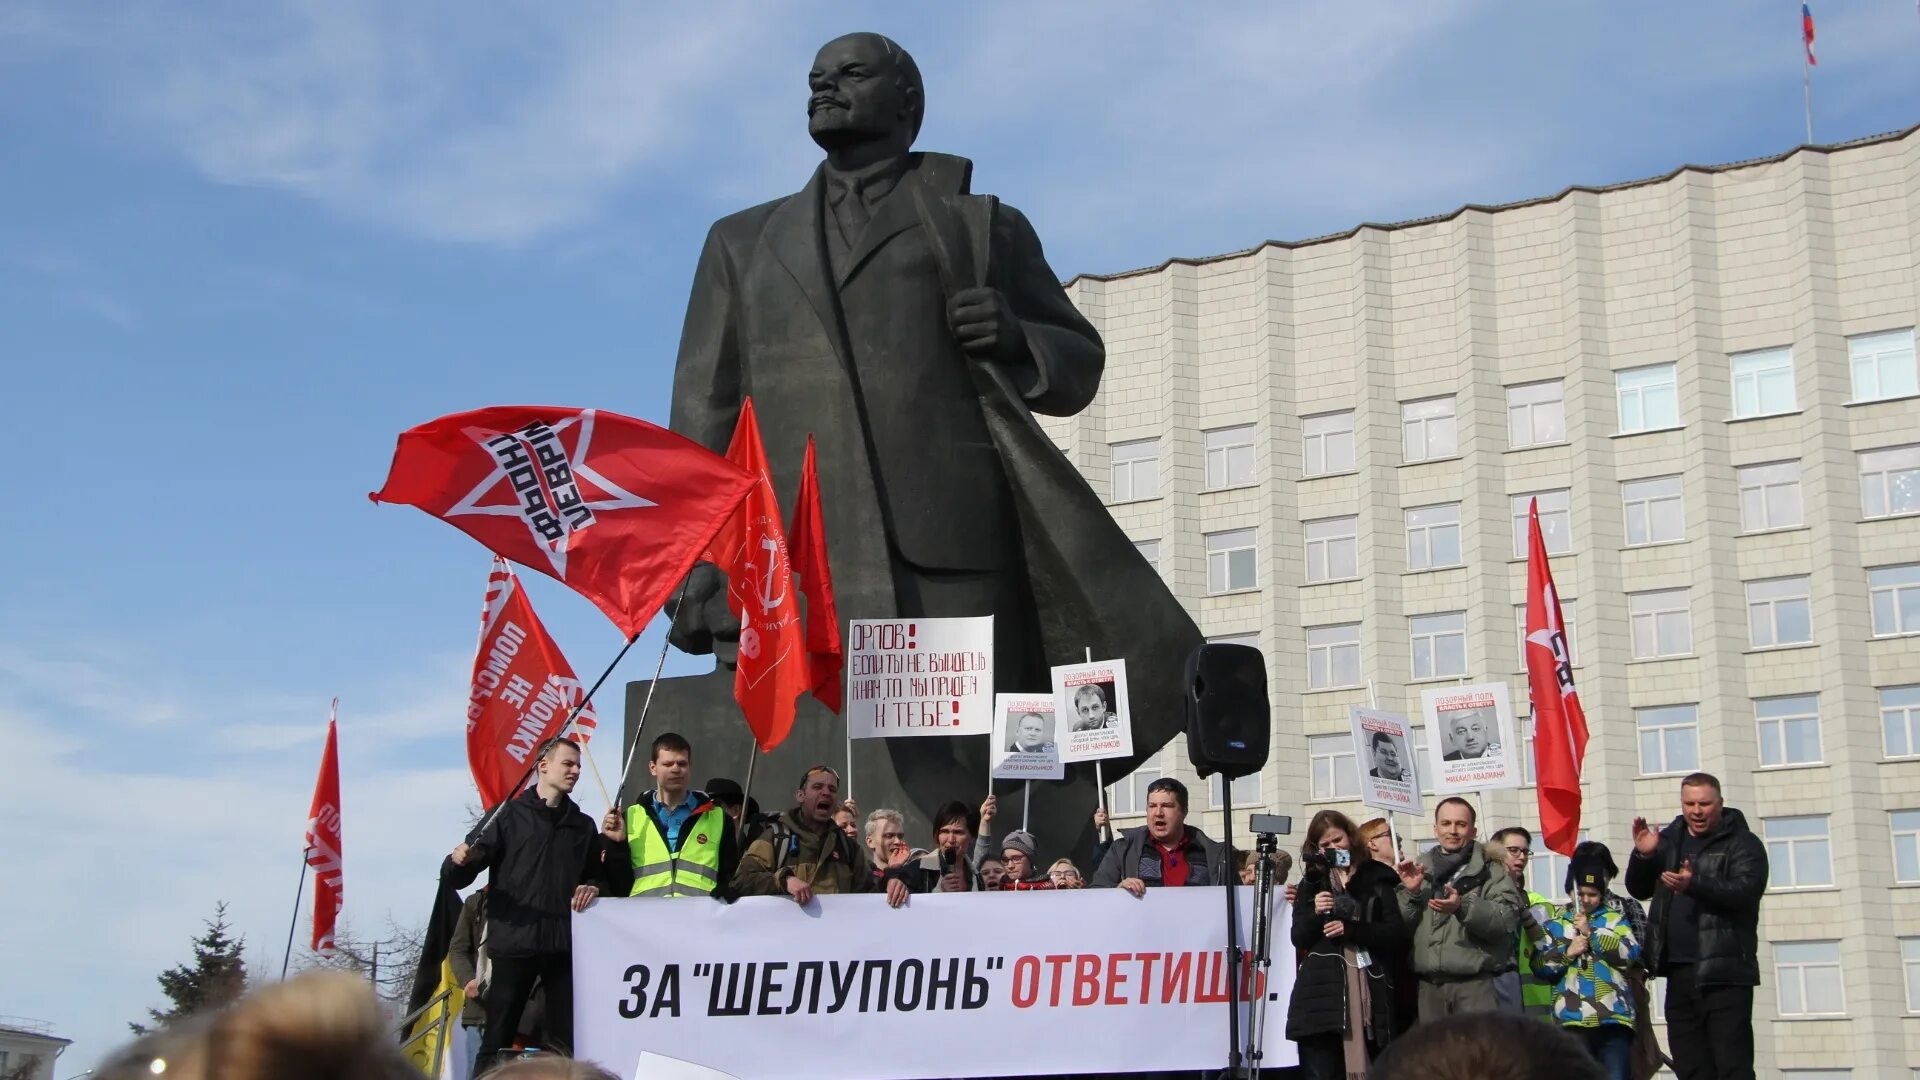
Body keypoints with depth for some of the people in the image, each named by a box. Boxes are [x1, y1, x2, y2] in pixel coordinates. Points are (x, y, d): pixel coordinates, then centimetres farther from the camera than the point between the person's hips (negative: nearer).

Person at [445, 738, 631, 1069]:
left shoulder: (583, 825, 18)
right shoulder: (509, 814, 6)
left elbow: (611, 882, 20)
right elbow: (457, 877, 1)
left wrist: (615, 844, 1)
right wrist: (459, 862, -22)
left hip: (566, 944, 4)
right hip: (514, 942, -4)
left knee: (564, 1043, 3)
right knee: (497, 1041, -5)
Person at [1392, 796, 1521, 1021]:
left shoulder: (1491, 871, 5)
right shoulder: (1419, 870, 18)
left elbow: (1507, 919, -11)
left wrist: (1463, 906, -25)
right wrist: (1410, 892, -4)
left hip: (1476, 984, -4)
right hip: (1429, 985, 4)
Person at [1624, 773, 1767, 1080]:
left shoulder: (1743, 844, -2)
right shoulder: (1670, 839, 16)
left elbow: (1744, 891, -18)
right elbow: (1639, 890, 17)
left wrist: (1694, 885, -32)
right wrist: (1643, 856, -3)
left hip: (1724, 972, -6)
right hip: (1679, 971, 6)